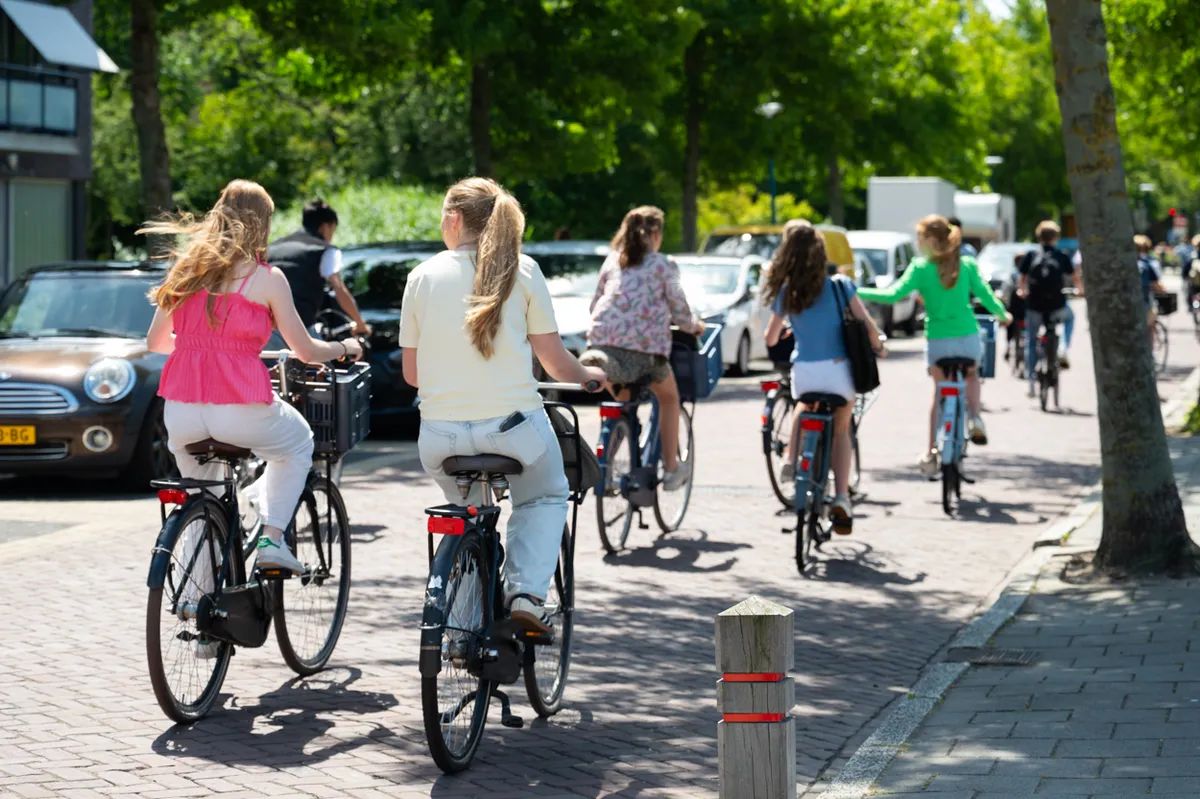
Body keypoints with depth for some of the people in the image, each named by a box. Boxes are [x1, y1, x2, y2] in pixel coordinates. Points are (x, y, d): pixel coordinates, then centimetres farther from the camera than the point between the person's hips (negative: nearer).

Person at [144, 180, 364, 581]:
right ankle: (272, 538, 14)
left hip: (180, 413, 4)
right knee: (298, 443, 28)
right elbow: (305, 351, 2)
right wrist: (345, 348, 22)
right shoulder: (266, 277, -2)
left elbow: (155, 341, 17)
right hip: (239, 410, -4)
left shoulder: (185, 269, 9)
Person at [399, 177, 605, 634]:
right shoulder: (521, 270, 1)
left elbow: (410, 373, 8)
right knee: (546, 496, 26)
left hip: (440, 435, 2)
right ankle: (526, 592, 6)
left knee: (465, 506, 31)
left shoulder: (423, 275, 4)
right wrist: (589, 376, 21)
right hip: (512, 425, -1)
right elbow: (555, 363, 0)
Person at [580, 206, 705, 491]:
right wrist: (695, 325, 29)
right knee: (669, 397, 21)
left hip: (602, 340, 3)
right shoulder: (663, 265, 7)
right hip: (644, 343, -3)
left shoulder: (612, 261, 18)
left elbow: (595, 304, 23)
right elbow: (679, 310, 7)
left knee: (623, 399, 27)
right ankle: (671, 470, 20)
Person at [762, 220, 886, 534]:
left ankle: (790, 459, 21)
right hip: (838, 369, -1)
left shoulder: (785, 293, 1)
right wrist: (878, 347, 14)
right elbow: (866, 324, -6)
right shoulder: (840, 285, -3)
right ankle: (841, 497, 1)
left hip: (803, 373, 1)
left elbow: (771, 339, 12)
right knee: (841, 429, 18)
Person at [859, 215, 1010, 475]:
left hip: (937, 342, -2)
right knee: (971, 375, 30)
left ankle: (931, 451, 11)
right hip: (968, 337, 2)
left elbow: (893, 295, -14)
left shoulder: (920, 268, -9)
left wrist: (856, 292, -6)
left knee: (939, 391, 14)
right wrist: (1003, 315, 21)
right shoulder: (967, 265, -1)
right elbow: (986, 297, 1)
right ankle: (975, 417, 4)